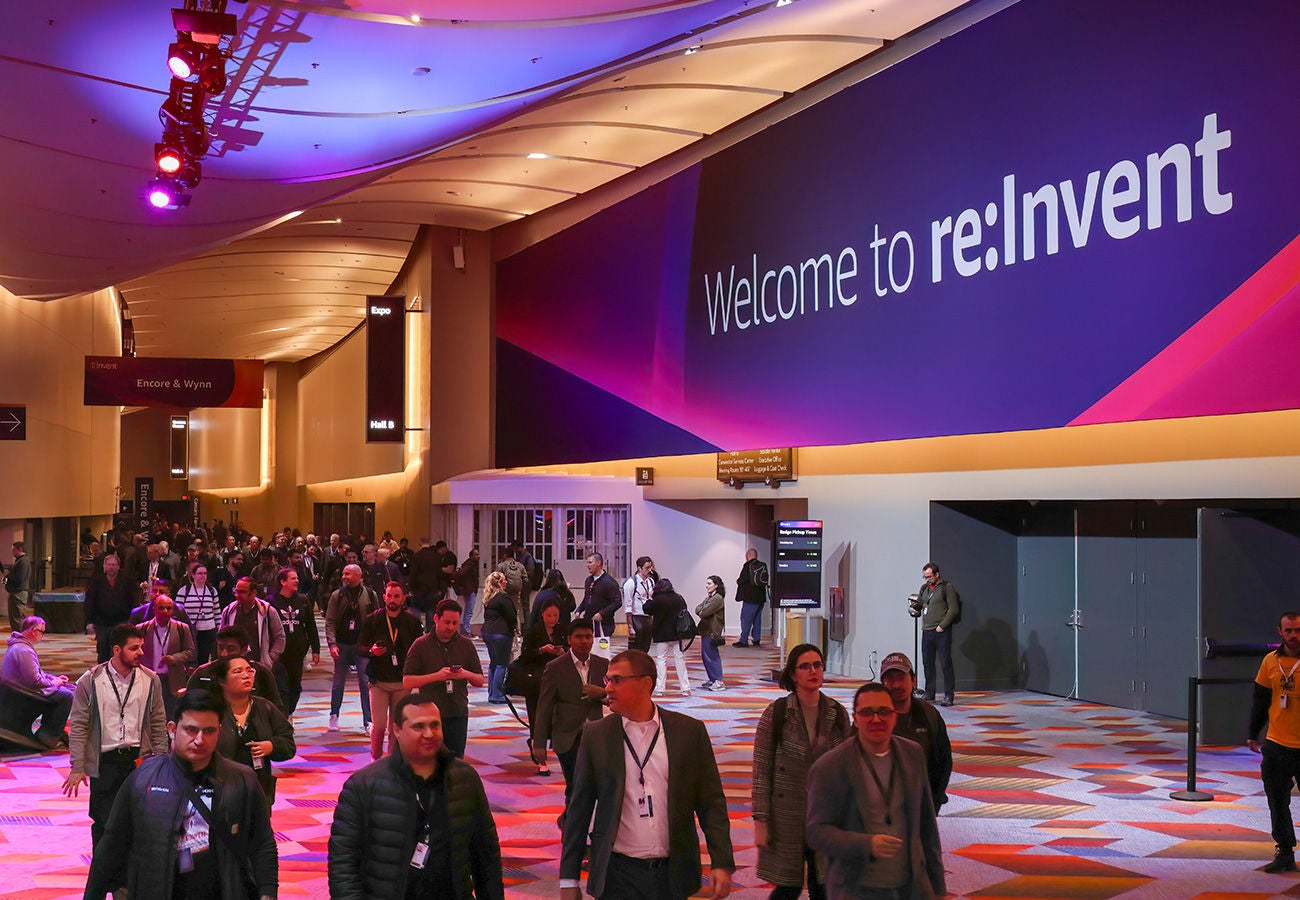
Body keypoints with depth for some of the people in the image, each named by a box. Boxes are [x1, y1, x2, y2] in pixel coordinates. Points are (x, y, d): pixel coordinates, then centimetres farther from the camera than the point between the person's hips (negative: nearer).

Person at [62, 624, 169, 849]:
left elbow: (158, 724, 9)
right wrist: (76, 767, -5)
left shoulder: (150, 680, 2)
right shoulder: (90, 682, -5)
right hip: (105, 761, -2)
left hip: (139, 759, 2)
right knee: (103, 823, 1)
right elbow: (78, 726, -2)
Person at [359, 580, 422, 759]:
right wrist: (371, 651, -17)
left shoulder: (412, 622, 4)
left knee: (397, 726, 5)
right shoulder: (372, 620, 2)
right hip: (379, 681, -1)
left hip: (403, 682, 1)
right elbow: (360, 647, 4)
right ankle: (375, 759, 15)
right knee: (379, 725, -5)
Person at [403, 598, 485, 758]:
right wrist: (437, 676, -18)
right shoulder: (421, 645, 0)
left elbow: (480, 681, 10)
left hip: (458, 714, 3)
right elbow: (407, 682, -6)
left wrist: (466, 674, -12)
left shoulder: (466, 645, 8)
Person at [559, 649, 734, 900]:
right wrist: (569, 879, 2)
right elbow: (579, 810, 3)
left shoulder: (690, 731, 0)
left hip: (673, 875, 0)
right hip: (617, 876, 0)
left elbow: (711, 802, 2)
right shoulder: (596, 736, 1)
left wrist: (722, 863, -6)